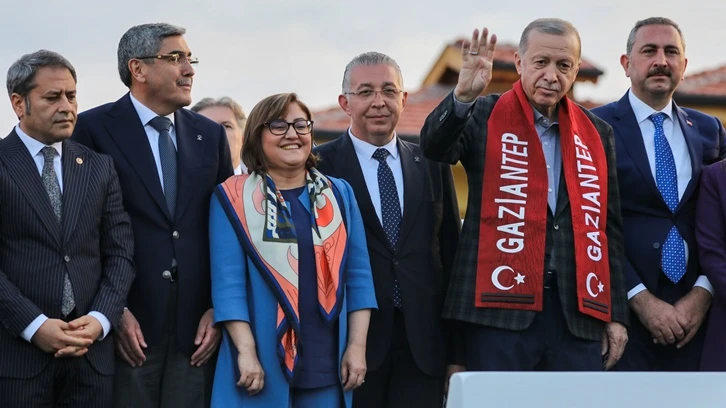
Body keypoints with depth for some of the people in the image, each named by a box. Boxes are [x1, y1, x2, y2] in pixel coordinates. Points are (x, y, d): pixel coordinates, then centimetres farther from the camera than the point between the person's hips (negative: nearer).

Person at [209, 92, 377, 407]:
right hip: (264, 363, -3)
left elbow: (358, 276, 7)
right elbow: (227, 282, -6)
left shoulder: (339, 194, 10)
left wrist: (357, 346, -1)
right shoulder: (233, 198, 0)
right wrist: (247, 352, -14)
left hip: (326, 362, 3)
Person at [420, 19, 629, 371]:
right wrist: (463, 97, -33)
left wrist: (616, 313, 11)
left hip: (578, 309, 3)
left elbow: (608, 228, 14)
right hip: (501, 304, -3)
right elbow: (434, 148, -15)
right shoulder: (484, 117, 4)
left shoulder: (597, 134, 14)